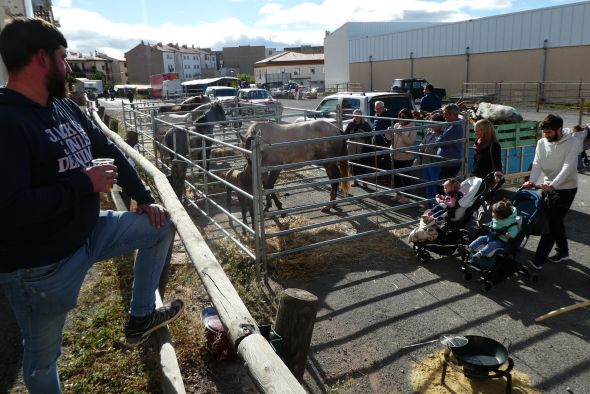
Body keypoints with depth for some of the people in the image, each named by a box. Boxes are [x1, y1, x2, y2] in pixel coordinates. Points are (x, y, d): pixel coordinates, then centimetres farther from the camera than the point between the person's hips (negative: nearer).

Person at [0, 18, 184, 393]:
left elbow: (110, 151, 13)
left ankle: (140, 317, 23)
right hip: (42, 266, -8)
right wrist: (84, 183, -23)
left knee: (160, 226, 13)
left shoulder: (66, 108, 3)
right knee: (43, 355, 11)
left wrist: (144, 198, 8)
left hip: (90, 232, 8)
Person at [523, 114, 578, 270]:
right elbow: (537, 164, -6)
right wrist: (532, 181, -25)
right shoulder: (542, 142, 0)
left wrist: (552, 185, -37)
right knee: (555, 221, 16)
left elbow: (568, 167, -24)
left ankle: (539, 259, -3)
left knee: (552, 223, -6)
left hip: (566, 188, -5)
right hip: (548, 187, 6)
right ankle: (563, 251, 36)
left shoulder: (571, 143, -14)